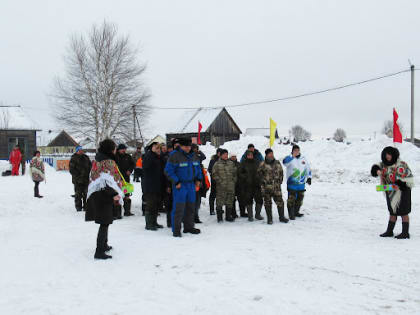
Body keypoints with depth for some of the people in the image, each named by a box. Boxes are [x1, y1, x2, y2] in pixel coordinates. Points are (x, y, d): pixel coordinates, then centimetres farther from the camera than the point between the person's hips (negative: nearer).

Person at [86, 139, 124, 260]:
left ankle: (104, 245, 33)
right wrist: (115, 194, -17)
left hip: (95, 194, 10)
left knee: (104, 222, 21)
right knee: (105, 223, -6)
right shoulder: (109, 162, -16)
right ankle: (99, 252, -6)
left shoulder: (97, 160, 13)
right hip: (104, 195, -9)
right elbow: (107, 181, -23)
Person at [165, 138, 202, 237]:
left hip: (191, 184, 7)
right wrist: (176, 182, -16)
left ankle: (189, 227, 26)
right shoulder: (175, 156, -12)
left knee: (190, 206, 13)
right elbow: (168, 170, -13)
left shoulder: (193, 156, 10)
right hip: (180, 185, -7)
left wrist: (198, 179, 12)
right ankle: (176, 230, 0)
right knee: (179, 207, -9)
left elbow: (198, 168, 24)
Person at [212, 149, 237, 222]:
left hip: (231, 187, 4)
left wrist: (234, 181, 7)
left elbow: (235, 173, 18)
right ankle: (219, 217, 4)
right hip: (221, 187, -4)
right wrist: (219, 181, -10)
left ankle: (228, 216, 19)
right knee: (220, 202, -4)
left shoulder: (231, 163, 13)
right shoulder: (217, 164, 1)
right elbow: (214, 174, -2)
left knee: (230, 202, 9)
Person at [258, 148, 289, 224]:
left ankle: (281, 217, 18)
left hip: (277, 186, 3)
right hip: (266, 187, -3)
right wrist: (263, 181, -5)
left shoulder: (277, 163, 8)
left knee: (280, 201, 3)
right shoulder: (263, 164, -4)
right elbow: (259, 173, 2)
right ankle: (269, 219, 13)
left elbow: (281, 172, 18)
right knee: (267, 203, 3)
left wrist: (280, 180, 11)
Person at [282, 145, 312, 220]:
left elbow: (308, 169, 21)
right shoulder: (289, 158, -4)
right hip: (292, 183, -5)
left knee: (300, 199, 12)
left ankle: (296, 212, 27)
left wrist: (309, 178, 12)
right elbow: (285, 162, -27)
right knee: (291, 199, -6)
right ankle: (291, 214, 3)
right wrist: (293, 156, -32)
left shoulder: (303, 159, 12)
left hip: (301, 184, 5)